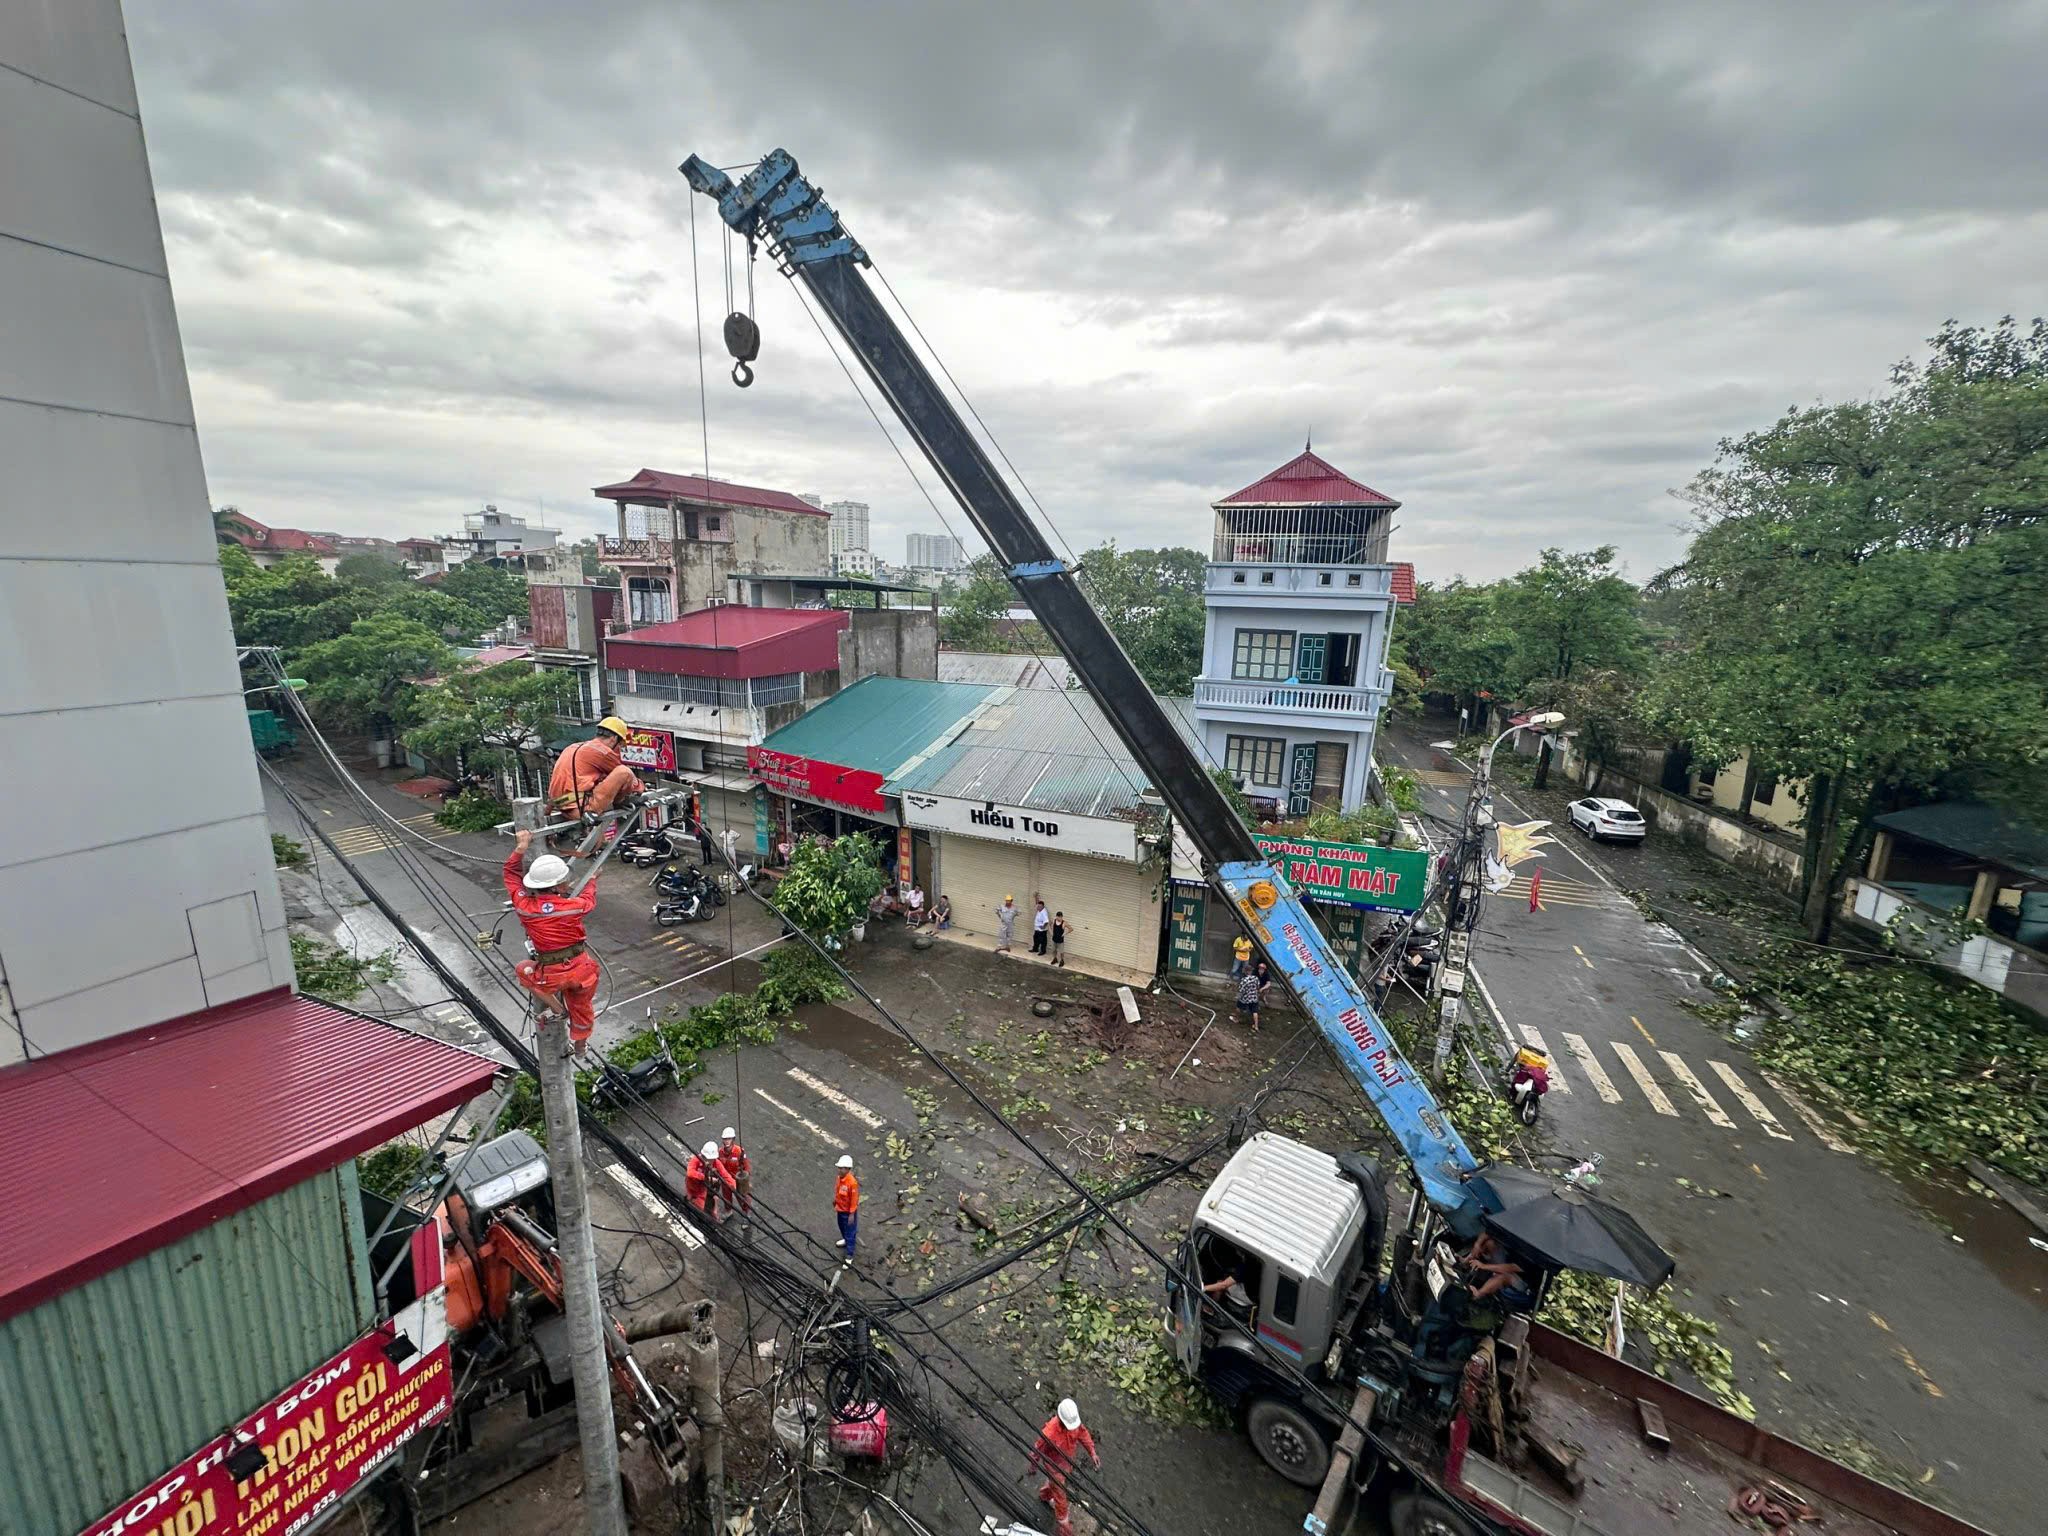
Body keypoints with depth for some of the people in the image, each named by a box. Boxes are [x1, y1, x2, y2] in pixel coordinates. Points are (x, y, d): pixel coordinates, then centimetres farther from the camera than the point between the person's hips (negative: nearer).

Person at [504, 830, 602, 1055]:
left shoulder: (524, 906, -13)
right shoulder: (572, 906, -15)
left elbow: (510, 874, 5)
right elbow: (589, 899, 12)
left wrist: (520, 848, 6)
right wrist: (592, 881, 31)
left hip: (552, 976, -1)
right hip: (583, 970, 1)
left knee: (523, 969, 30)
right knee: (581, 1006, 27)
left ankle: (554, 1006, 24)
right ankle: (580, 1043, 47)